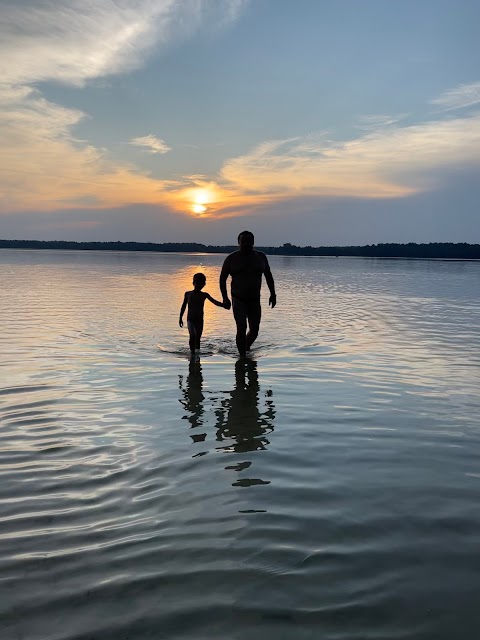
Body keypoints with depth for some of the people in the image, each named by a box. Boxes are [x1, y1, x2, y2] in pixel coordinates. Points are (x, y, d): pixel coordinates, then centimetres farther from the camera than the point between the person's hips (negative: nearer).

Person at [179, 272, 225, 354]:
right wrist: (180, 318, 10)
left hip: (200, 320, 2)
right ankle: (192, 352, -13)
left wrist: (224, 305, -22)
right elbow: (183, 306, 11)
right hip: (190, 319, -2)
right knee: (192, 335, -20)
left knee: (198, 337, 5)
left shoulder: (204, 295, 4)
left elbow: (215, 302, -5)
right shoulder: (188, 294, 4)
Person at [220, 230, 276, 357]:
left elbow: (268, 276, 12)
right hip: (238, 300, -3)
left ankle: (246, 349, 34)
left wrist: (273, 294, 6)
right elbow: (222, 278, 1)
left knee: (254, 330, 7)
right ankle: (242, 356, -5)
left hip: (255, 300, 3)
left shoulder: (261, 257, 4)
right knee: (241, 329, -14)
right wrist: (225, 298, -8)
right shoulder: (231, 259, -3)